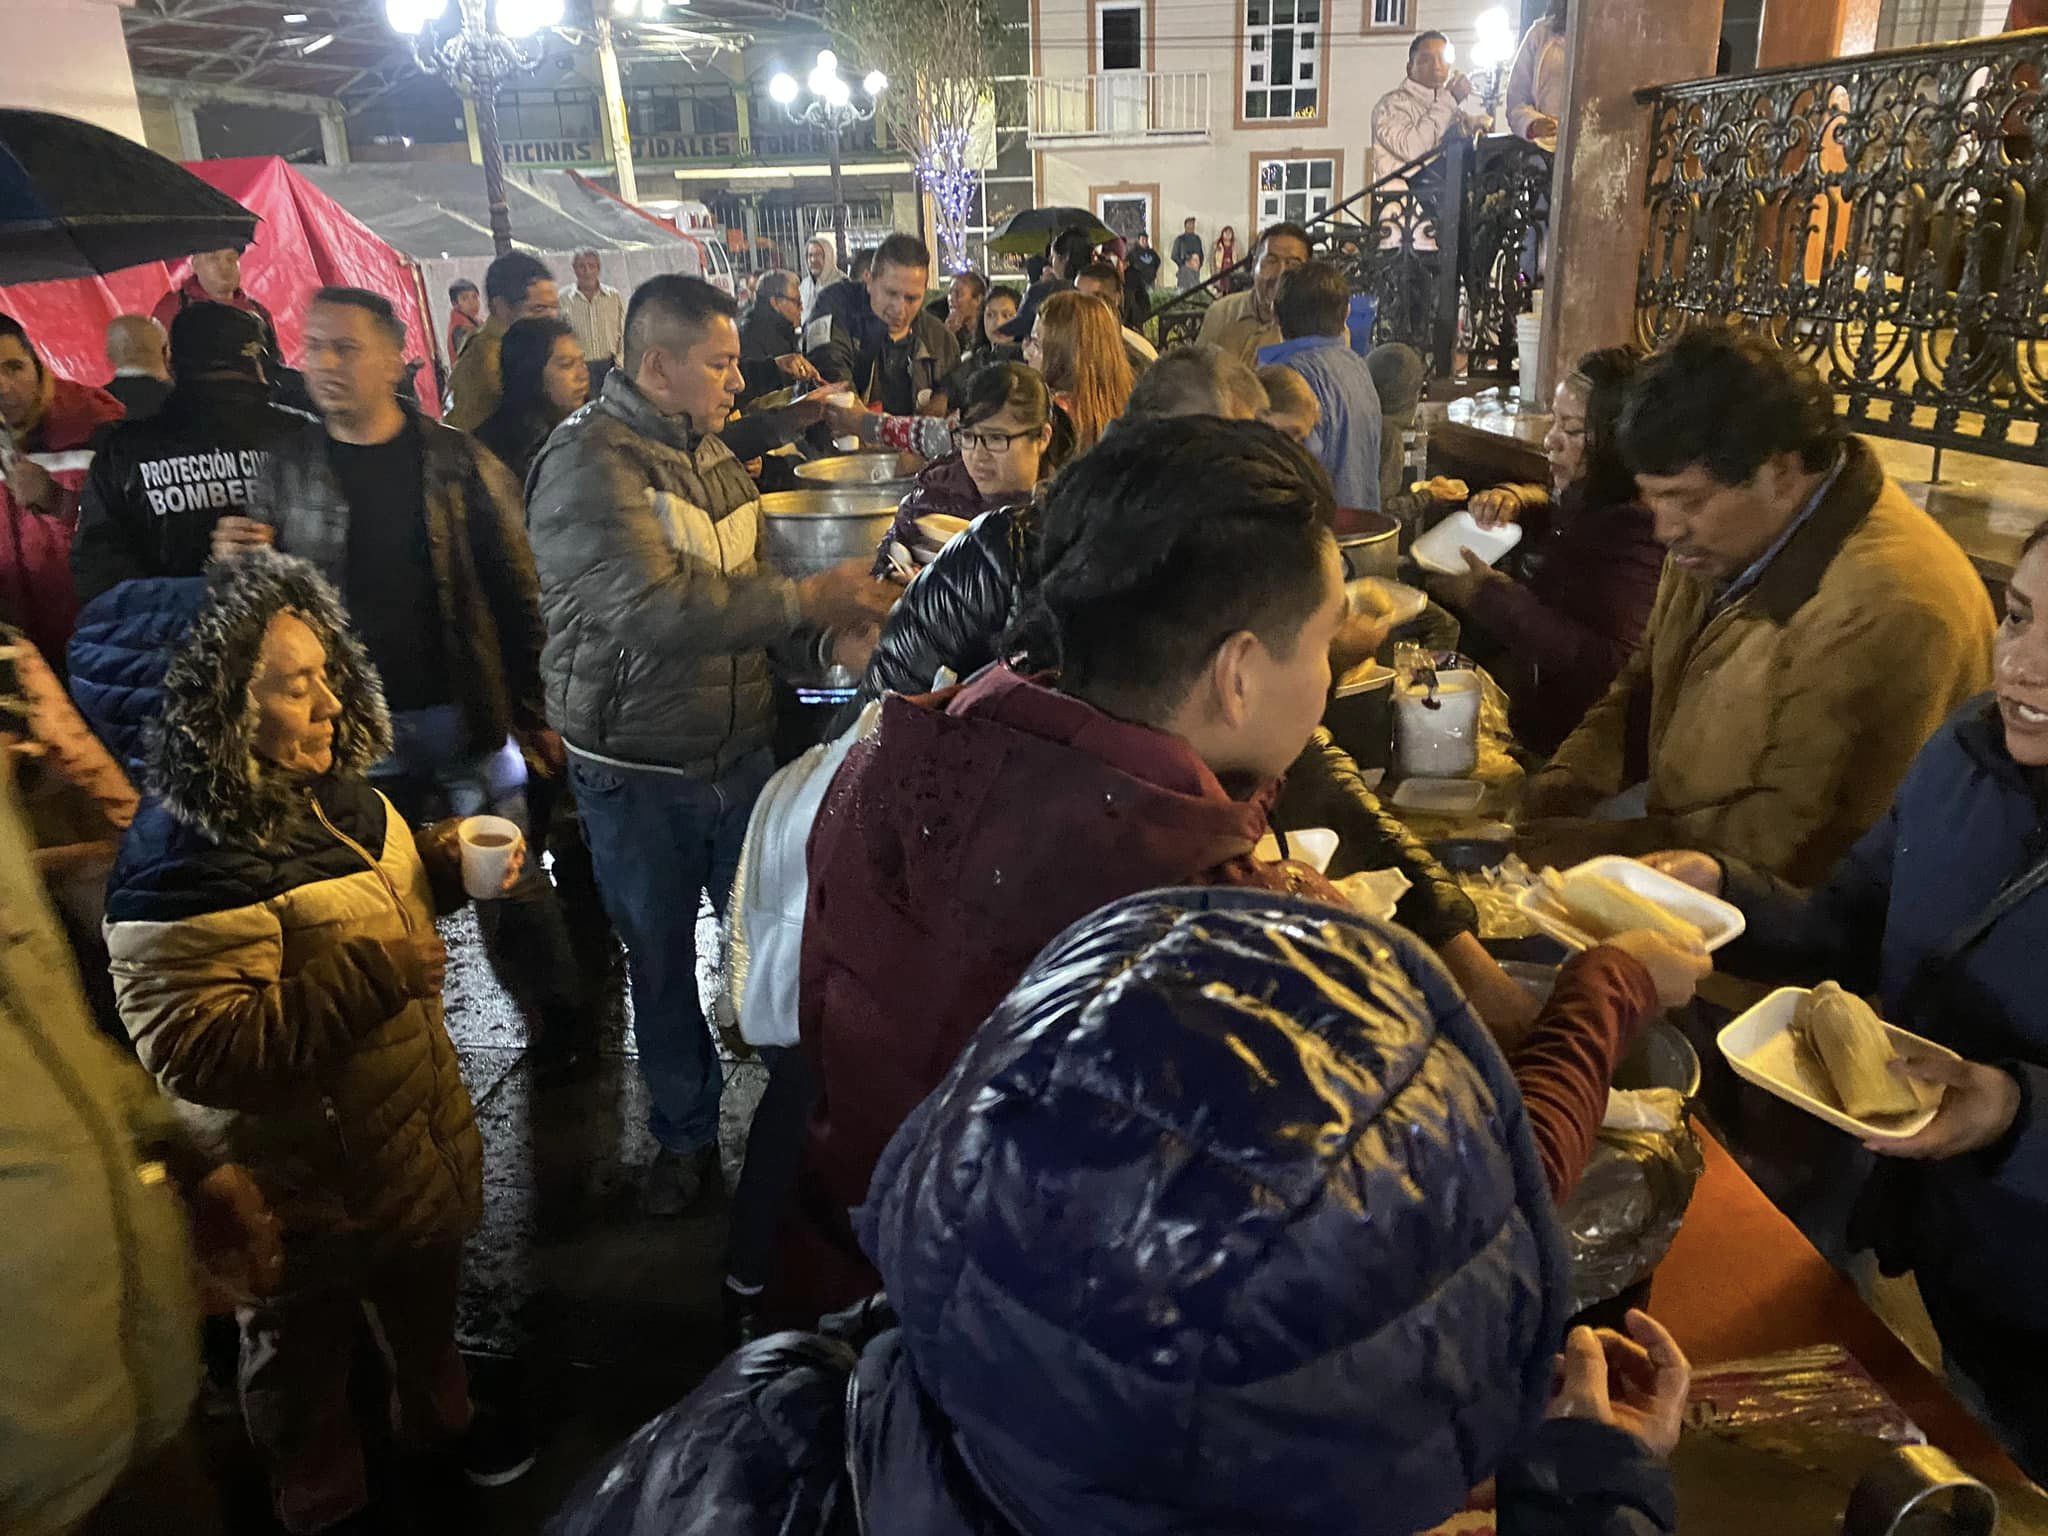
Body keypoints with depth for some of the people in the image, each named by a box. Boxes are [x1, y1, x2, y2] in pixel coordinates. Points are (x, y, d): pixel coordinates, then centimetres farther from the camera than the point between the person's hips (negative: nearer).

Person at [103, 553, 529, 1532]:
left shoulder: (327, 786, -4)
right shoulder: (184, 863, -30)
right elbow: (195, 1052, -32)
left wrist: (454, 859, -5)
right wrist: (367, 978, -34)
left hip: (414, 1128, 8)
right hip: (308, 1177, -8)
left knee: (425, 1292, 30)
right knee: (305, 1348, 20)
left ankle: (439, 1415, 58)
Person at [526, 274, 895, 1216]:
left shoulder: (711, 453, 7)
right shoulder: (587, 464, -17)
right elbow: (655, 608, -31)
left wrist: (830, 632, -7)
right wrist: (807, 598, -26)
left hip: (740, 750, 5)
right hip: (636, 774, -5)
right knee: (662, 964, 13)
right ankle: (686, 1134, 34)